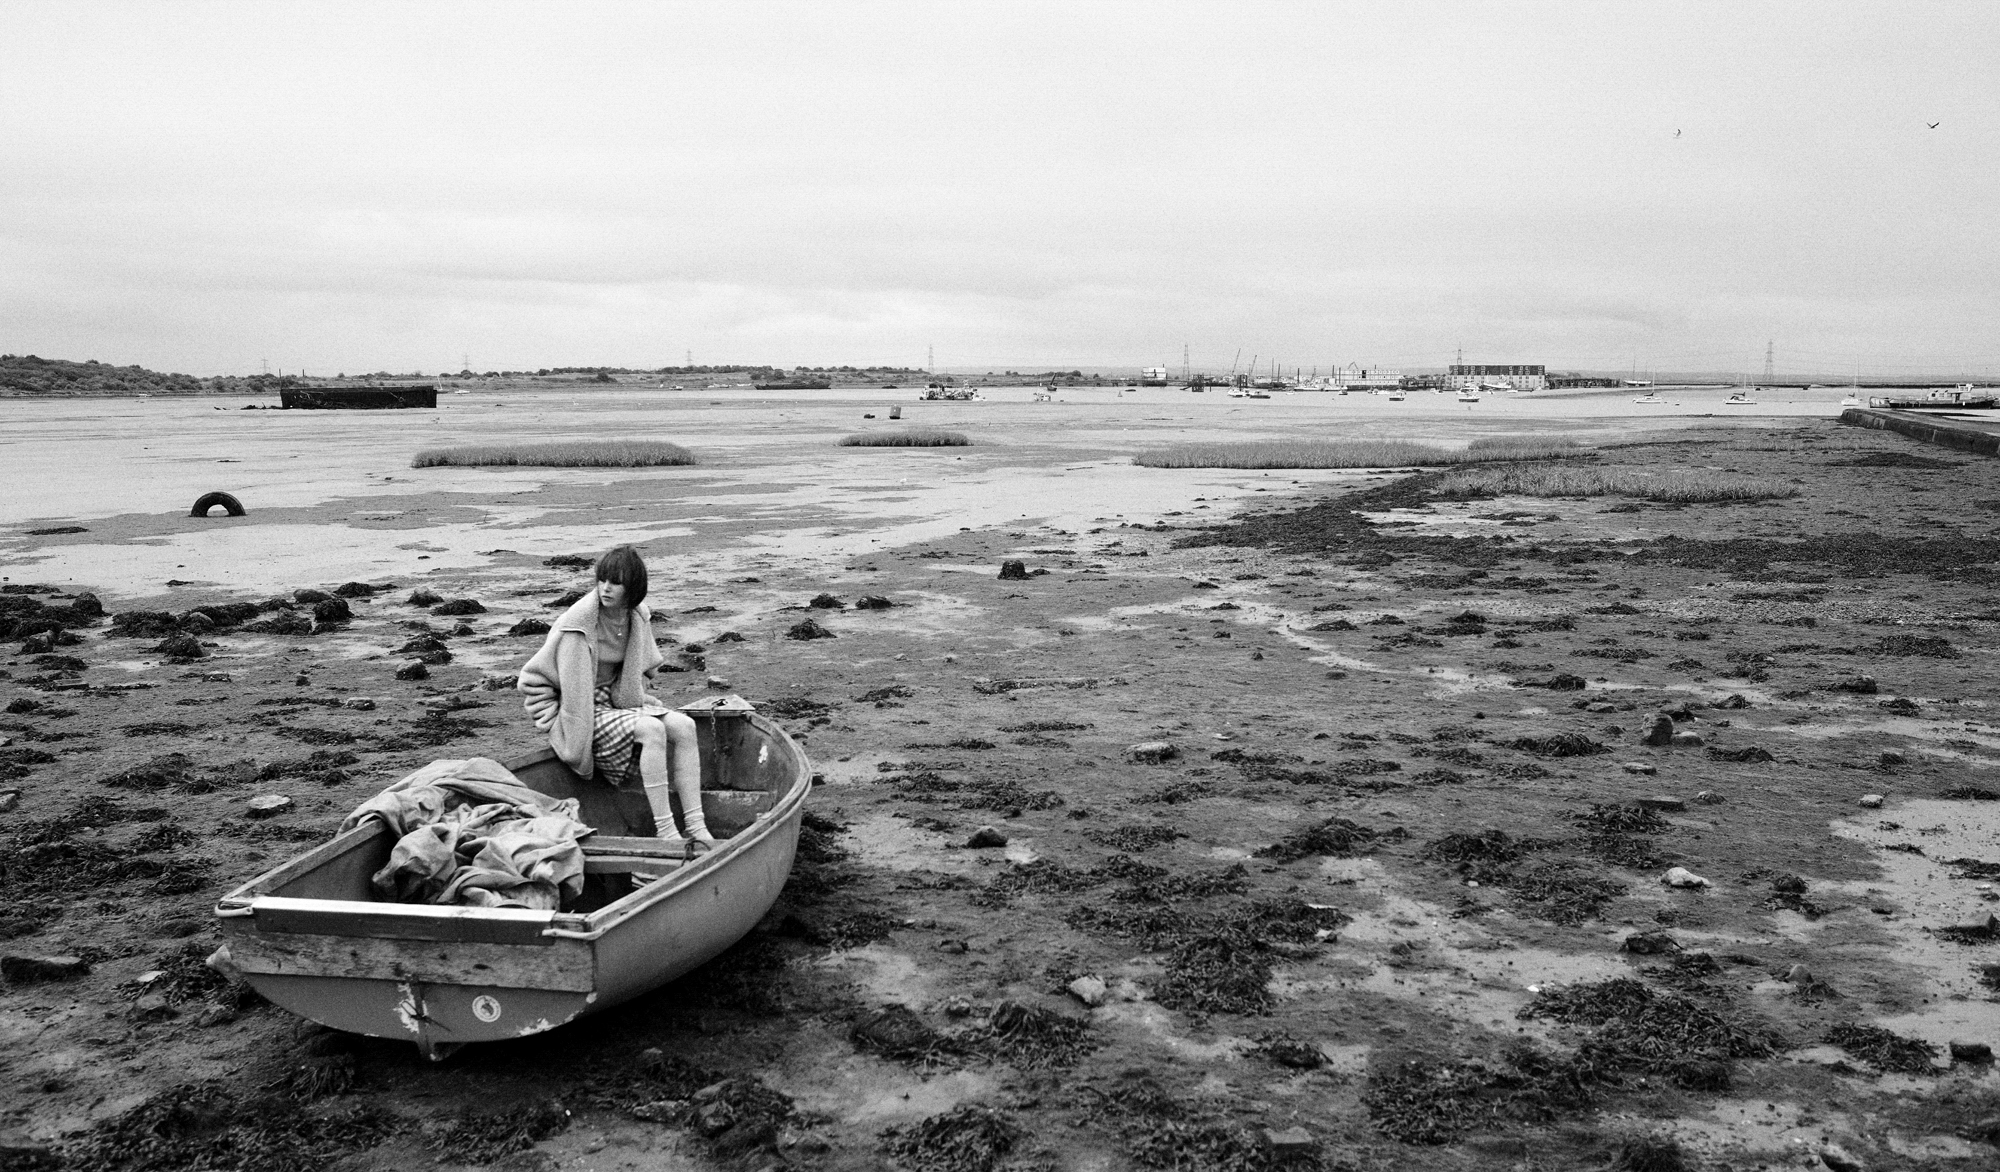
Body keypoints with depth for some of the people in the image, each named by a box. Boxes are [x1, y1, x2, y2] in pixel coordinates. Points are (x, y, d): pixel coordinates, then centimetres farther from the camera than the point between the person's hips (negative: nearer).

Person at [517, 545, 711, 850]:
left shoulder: (637, 616, 0)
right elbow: (532, 680, -13)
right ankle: (666, 833, -29)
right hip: (582, 712, -7)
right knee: (652, 729, -29)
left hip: (616, 702, 7)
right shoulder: (579, 623, -19)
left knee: (684, 726, -15)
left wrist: (632, 699, 5)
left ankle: (695, 826, -18)